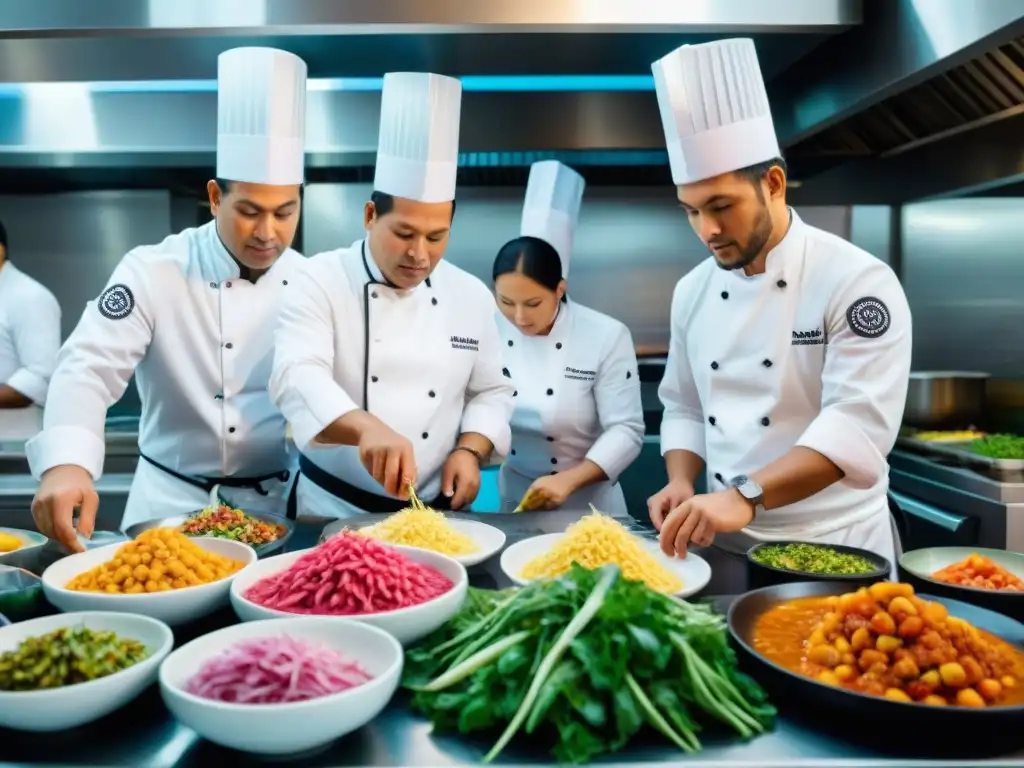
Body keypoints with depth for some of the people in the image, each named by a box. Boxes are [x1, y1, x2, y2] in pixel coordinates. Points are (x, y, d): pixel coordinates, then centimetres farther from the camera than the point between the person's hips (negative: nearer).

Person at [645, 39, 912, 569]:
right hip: (726, 540, 5)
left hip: (834, 546, -4)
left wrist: (743, 496, -36)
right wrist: (682, 484, -7)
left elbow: (859, 423, -26)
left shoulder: (858, 281, -15)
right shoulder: (693, 291, 3)